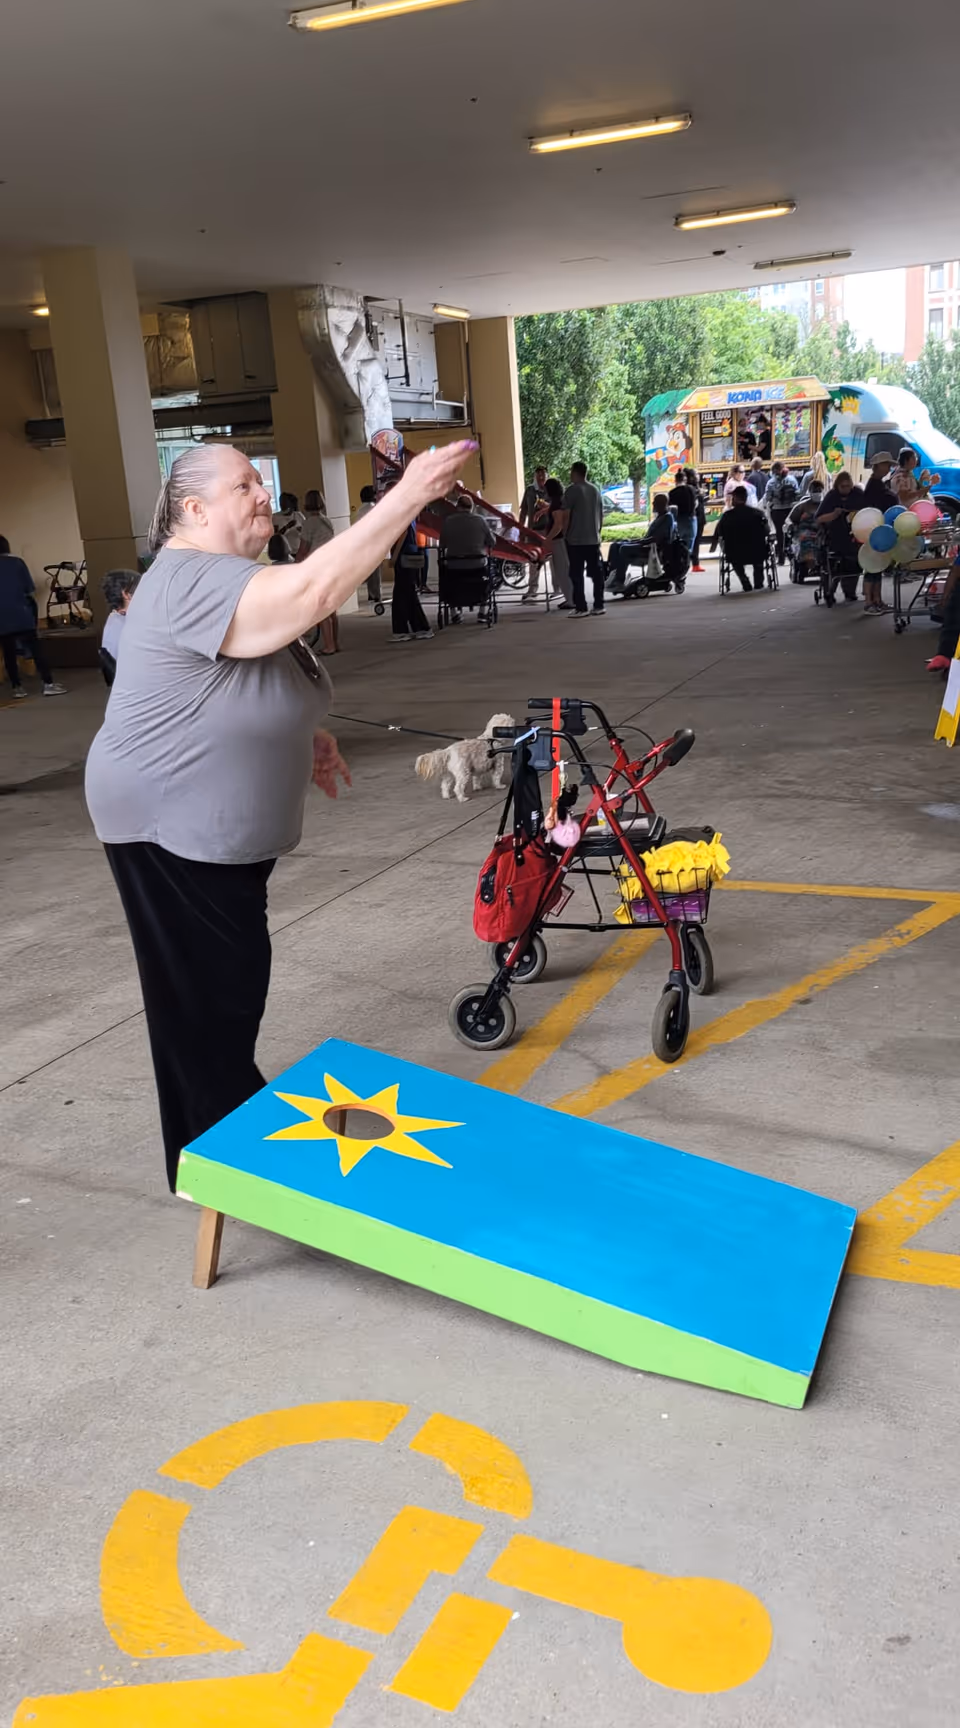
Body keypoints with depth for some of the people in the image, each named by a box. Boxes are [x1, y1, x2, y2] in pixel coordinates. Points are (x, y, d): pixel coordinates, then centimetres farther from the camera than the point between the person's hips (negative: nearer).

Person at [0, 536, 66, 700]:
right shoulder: (17, 562, 0)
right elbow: (29, 590, 0)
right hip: (21, 614, -1)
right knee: (35, 648, 0)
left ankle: (17, 688, 6)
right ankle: (48, 684, -5)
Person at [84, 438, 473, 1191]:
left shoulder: (227, 579, 12)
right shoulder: (194, 581, -24)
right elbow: (313, 591, -39)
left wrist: (304, 735, 7)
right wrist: (409, 495, -39)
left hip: (222, 825, 10)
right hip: (171, 825, -10)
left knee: (233, 980, 19)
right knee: (205, 990, 1)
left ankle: (233, 1120, 36)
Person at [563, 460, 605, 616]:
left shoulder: (572, 489, -8)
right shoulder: (595, 490, 12)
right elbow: (601, 514, 15)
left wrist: (564, 533, 0)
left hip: (576, 539, -6)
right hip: (593, 538, 6)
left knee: (577, 574, -3)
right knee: (596, 572, 7)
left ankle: (581, 607, -5)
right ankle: (599, 605, 8)